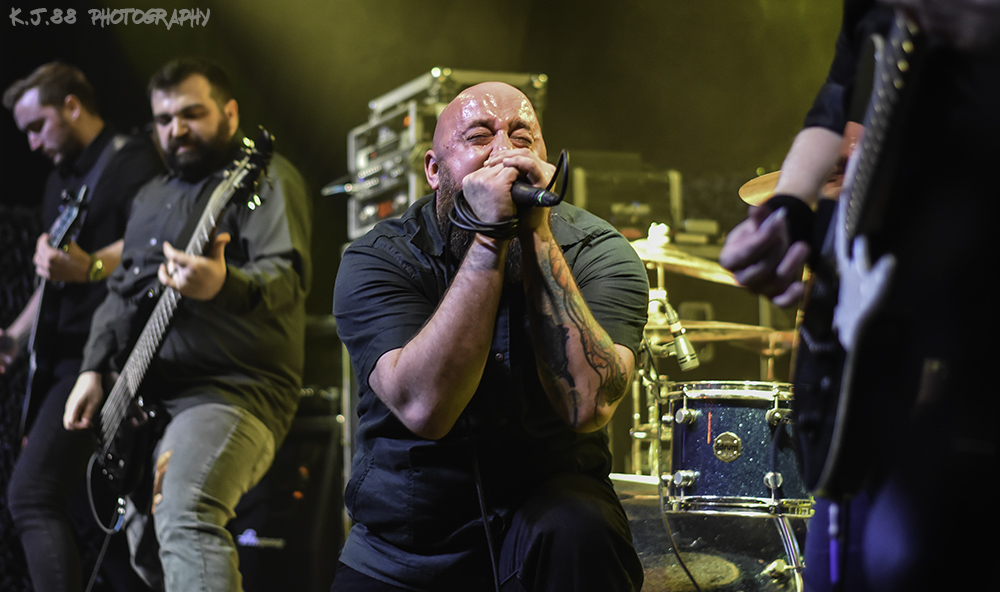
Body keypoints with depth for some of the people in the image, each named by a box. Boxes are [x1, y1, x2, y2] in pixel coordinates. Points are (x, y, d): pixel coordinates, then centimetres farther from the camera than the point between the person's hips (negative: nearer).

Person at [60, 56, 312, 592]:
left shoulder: (264, 177, -3)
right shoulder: (151, 197, 22)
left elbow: (287, 276, -19)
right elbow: (120, 291, 26)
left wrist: (224, 284, -40)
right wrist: (93, 369, 10)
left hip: (230, 388, -9)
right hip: (143, 400, 9)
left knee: (184, 517, -33)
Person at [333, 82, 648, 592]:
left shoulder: (597, 253, -8)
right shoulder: (377, 259, -10)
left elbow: (588, 404, -26)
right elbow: (424, 407, -27)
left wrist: (536, 233, -26)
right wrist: (490, 237, -29)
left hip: (545, 512, 0)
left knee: (579, 529, -30)